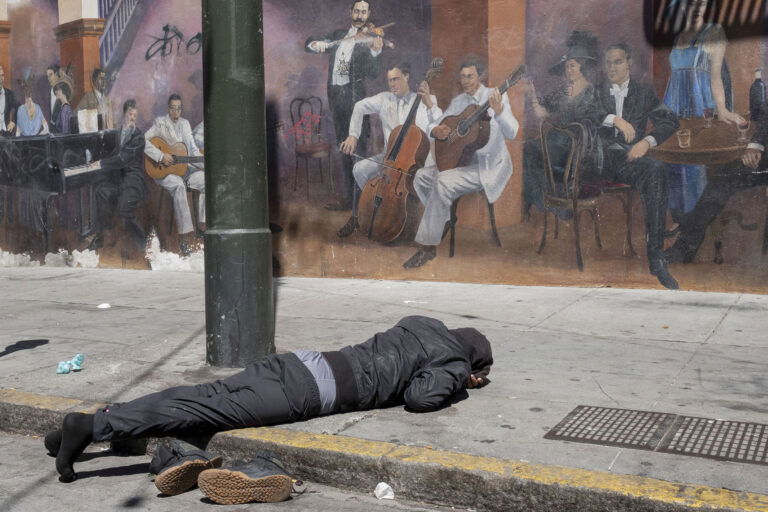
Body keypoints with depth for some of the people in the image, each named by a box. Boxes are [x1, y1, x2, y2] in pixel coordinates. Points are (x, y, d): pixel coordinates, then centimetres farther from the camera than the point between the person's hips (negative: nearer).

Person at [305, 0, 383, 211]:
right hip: (336, 97, 5)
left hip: (355, 97, -5)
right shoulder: (338, 35, 15)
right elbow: (308, 43, 14)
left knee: (358, 148, -9)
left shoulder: (371, 40, 0)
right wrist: (316, 44, -10)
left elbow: (372, 73, -14)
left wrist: (375, 51, -33)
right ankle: (347, 198, 16)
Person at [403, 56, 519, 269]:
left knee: (443, 183, -28)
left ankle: (428, 246, -23)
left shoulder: (496, 97, -8)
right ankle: (444, 222, 9)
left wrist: (499, 112, -38)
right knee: (422, 176, -6)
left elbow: (511, 133, -19)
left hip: (490, 165, -7)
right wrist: (435, 131, -10)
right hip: (464, 159, 7)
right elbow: (437, 125, 15)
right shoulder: (458, 101, 10)